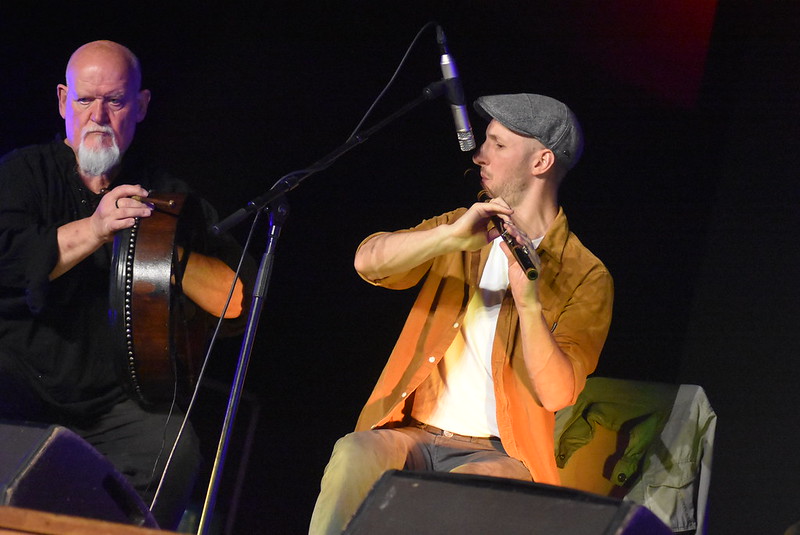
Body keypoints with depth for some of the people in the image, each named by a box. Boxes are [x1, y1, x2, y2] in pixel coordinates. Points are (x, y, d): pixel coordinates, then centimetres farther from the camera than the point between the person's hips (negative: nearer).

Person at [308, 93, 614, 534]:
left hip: (495, 451, -3)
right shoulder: (464, 229, 15)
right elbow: (368, 260, -5)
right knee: (351, 456, -31)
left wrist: (528, 301, -30)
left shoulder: (586, 277, 0)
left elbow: (556, 394, -14)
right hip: (412, 432, 3)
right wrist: (451, 236, -22)